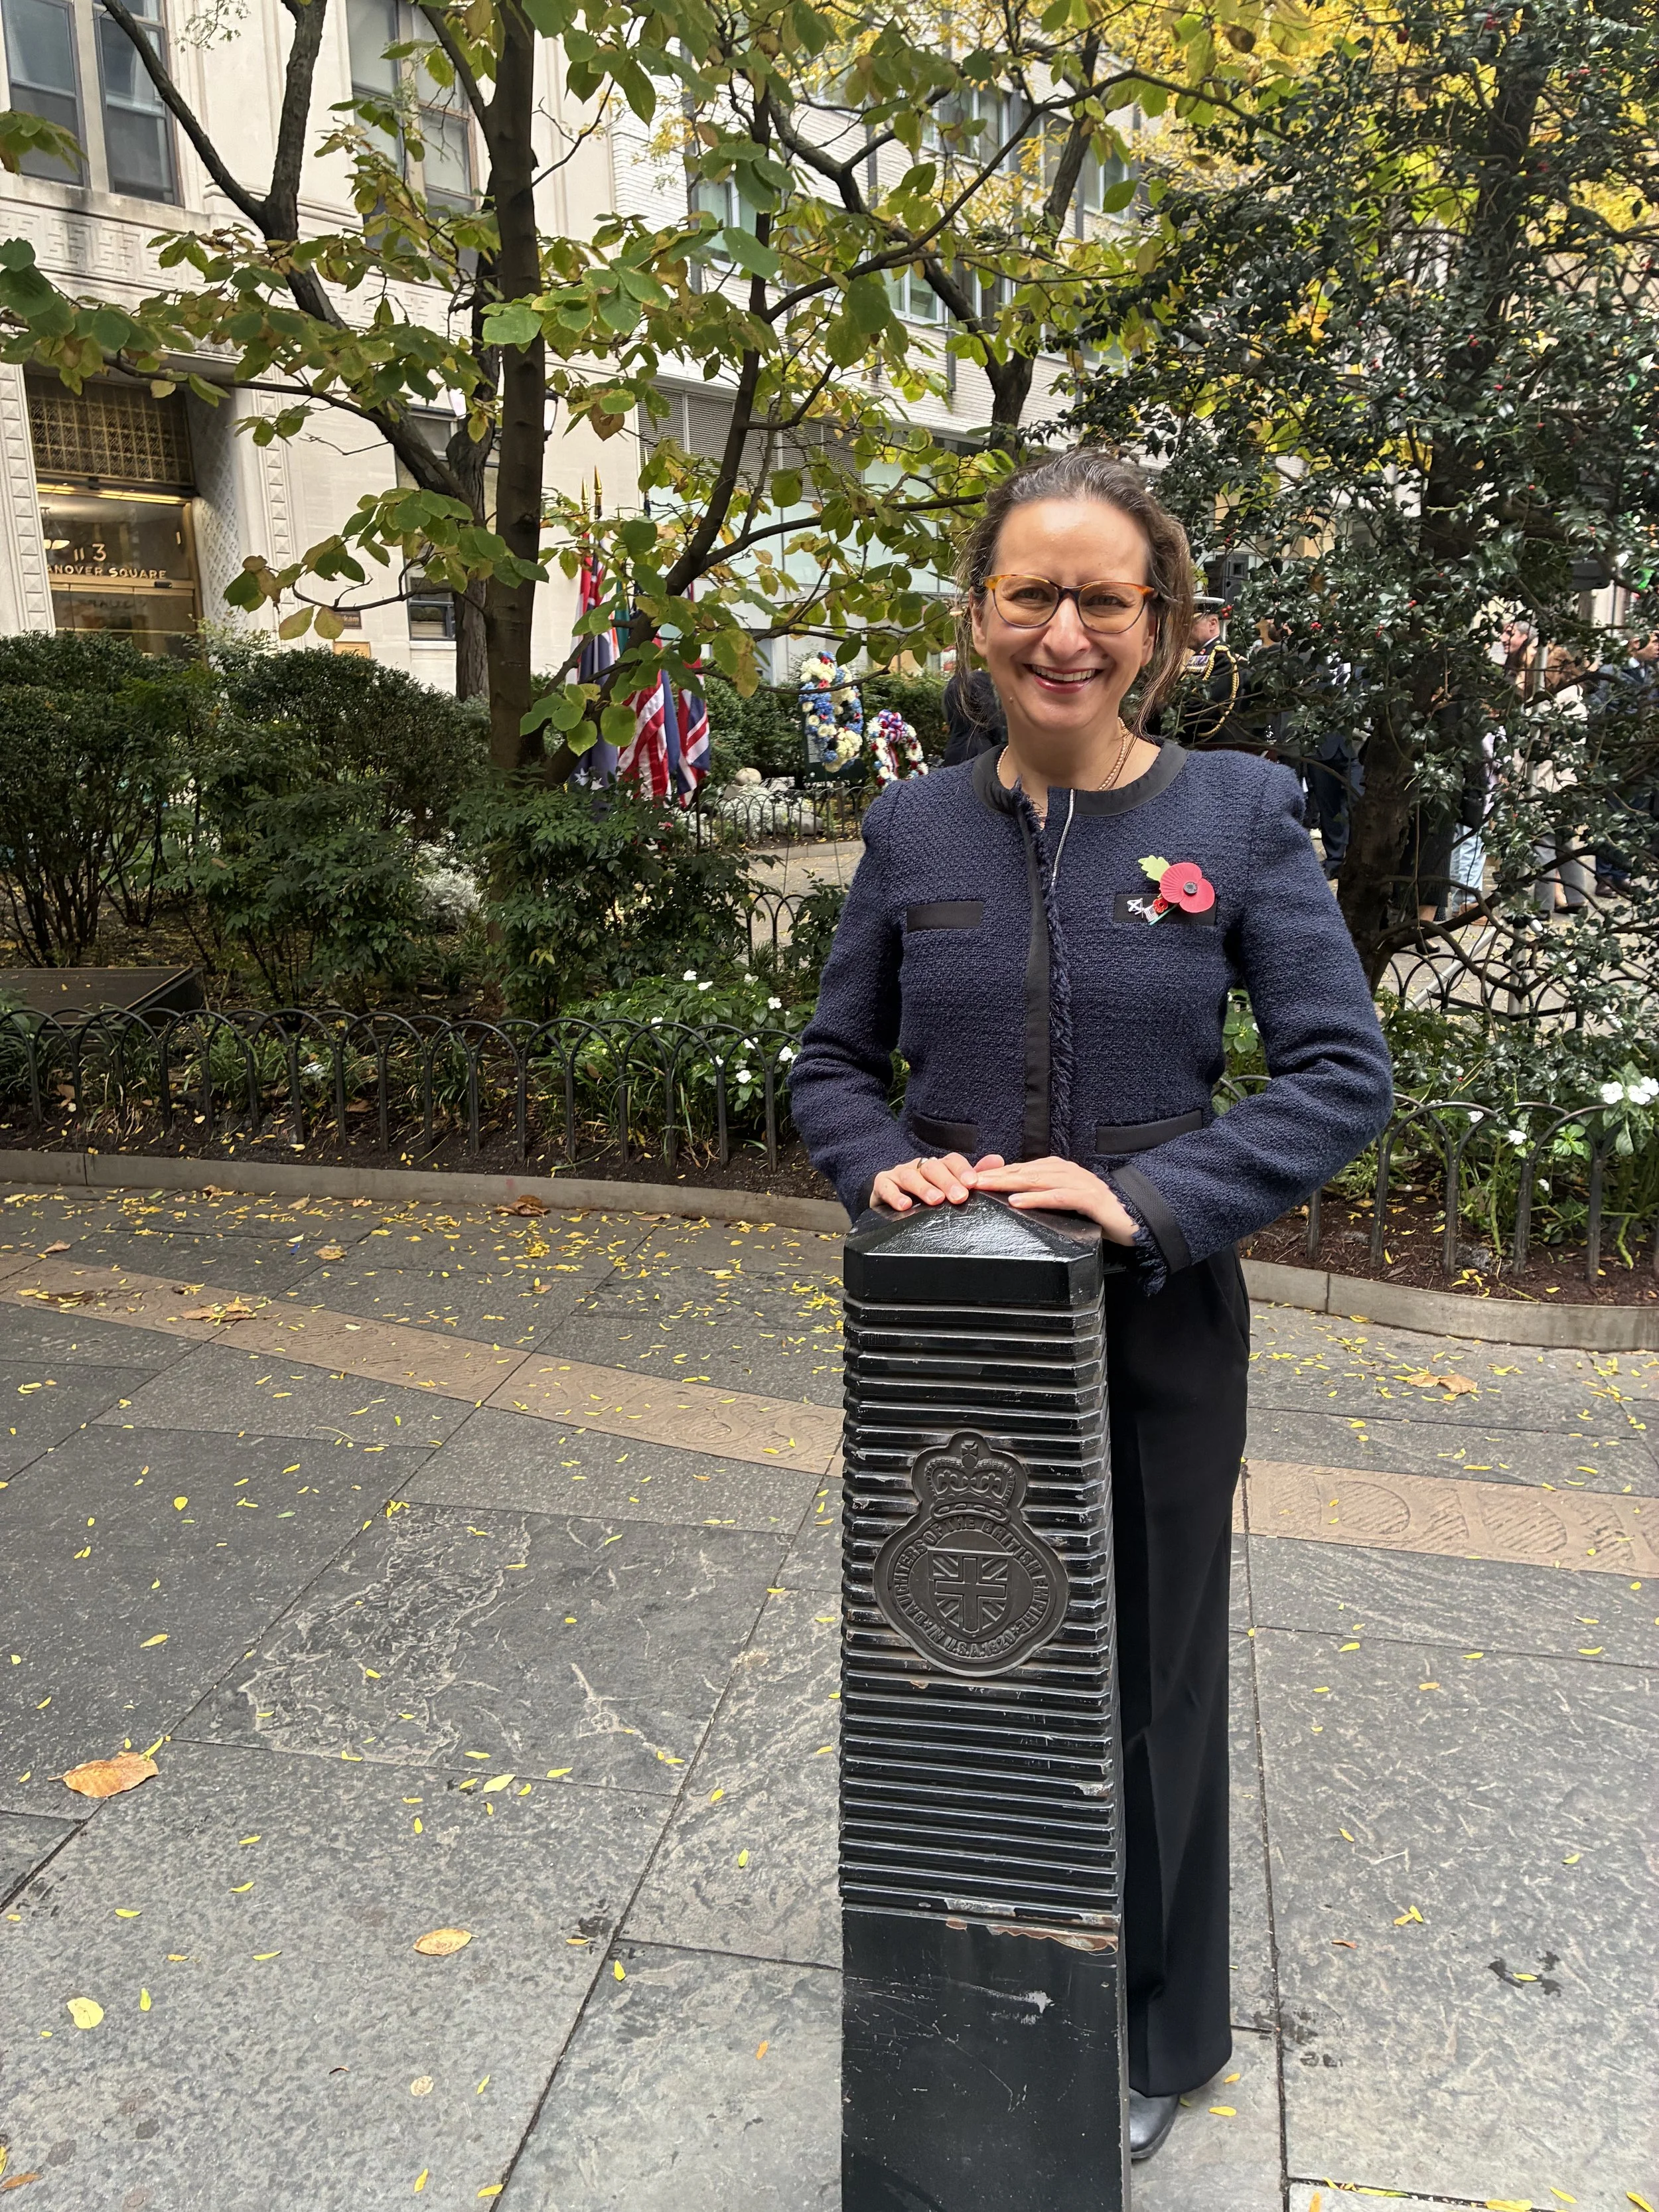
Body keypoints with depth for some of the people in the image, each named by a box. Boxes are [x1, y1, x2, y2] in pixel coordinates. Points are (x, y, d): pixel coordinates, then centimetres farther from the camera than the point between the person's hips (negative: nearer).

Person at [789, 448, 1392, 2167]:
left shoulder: (1238, 813, -6)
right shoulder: (915, 827, 1)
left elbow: (1343, 1073, -10)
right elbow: (831, 1061, 6)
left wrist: (1149, 1195, -22)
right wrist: (885, 1168, -14)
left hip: (1152, 1335, -2)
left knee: (1145, 1683, 16)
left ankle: (1153, 2033, 44)